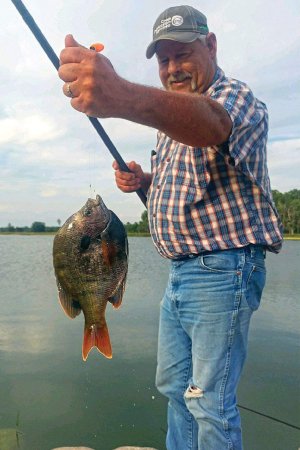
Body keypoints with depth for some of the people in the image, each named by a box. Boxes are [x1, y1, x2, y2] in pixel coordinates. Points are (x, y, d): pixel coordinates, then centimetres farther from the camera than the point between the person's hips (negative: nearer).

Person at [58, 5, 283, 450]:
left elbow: (211, 123, -37)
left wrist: (123, 97, -57)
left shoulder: (237, 96, -12)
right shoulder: (172, 114, 17)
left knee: (210, 401, -1)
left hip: (222, 271, -9)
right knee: (173, 385, 19)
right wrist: (143, 180, 1)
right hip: (180, 271, 9)